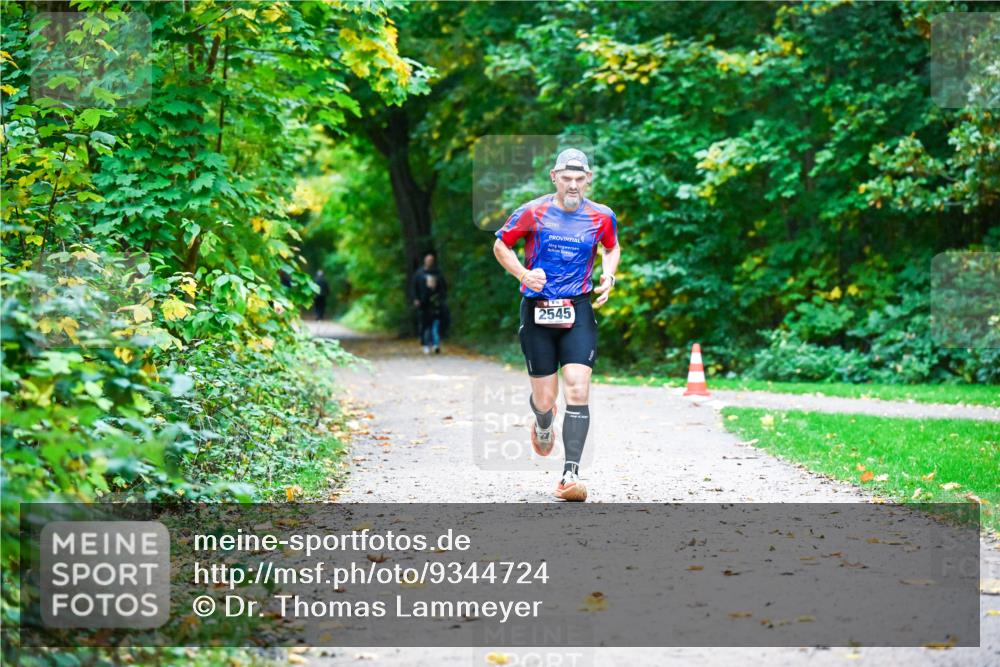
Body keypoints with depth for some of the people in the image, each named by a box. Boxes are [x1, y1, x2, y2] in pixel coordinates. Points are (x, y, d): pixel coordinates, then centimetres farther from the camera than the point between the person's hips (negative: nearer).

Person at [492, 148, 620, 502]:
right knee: (544, 398, 3)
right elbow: (501, 245, 8)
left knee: (578, 390, -15)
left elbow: (612, 247, 23)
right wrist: (523, 274, -8)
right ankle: (543, 423, 43)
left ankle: (571, 474, -14)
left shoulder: (602, 216, 2)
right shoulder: (532, 213, -4)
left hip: (578, 312, 1)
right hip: (537, 311, -1)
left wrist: (608, 276, 3)